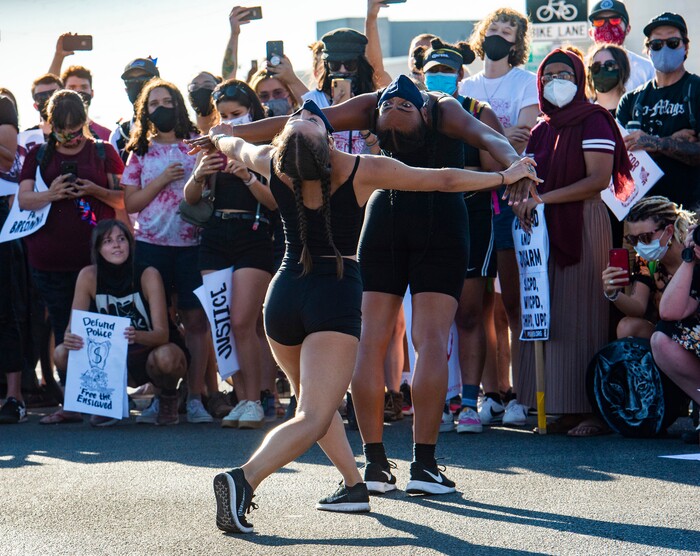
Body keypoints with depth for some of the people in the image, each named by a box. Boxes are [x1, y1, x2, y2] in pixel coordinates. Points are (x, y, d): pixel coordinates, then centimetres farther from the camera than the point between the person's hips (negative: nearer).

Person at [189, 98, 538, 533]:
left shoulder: (273, 164, -2)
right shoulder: (363, 171, -8)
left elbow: (233, 145, 24)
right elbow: (445, 180, 2)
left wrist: (219, 136, 48)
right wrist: (506, 176, 17)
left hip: (285, 293, 4)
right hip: (337, 296, -4)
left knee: (314, 399, 27)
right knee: (313, 418, -11)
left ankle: (354, 484, 28)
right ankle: (245, 478, -32)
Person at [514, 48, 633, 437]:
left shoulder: (592, 121, -4)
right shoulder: (541, 131, 18)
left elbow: (599, 179, -14)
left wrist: (543, 198, -17)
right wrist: (522, 199, -5)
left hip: (584, 225, -7)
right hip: (546, 230, 7)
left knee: (580, 315, -9)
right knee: (549, 316, 1)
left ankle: (593, 409, -8)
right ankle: (562, 408, 2)